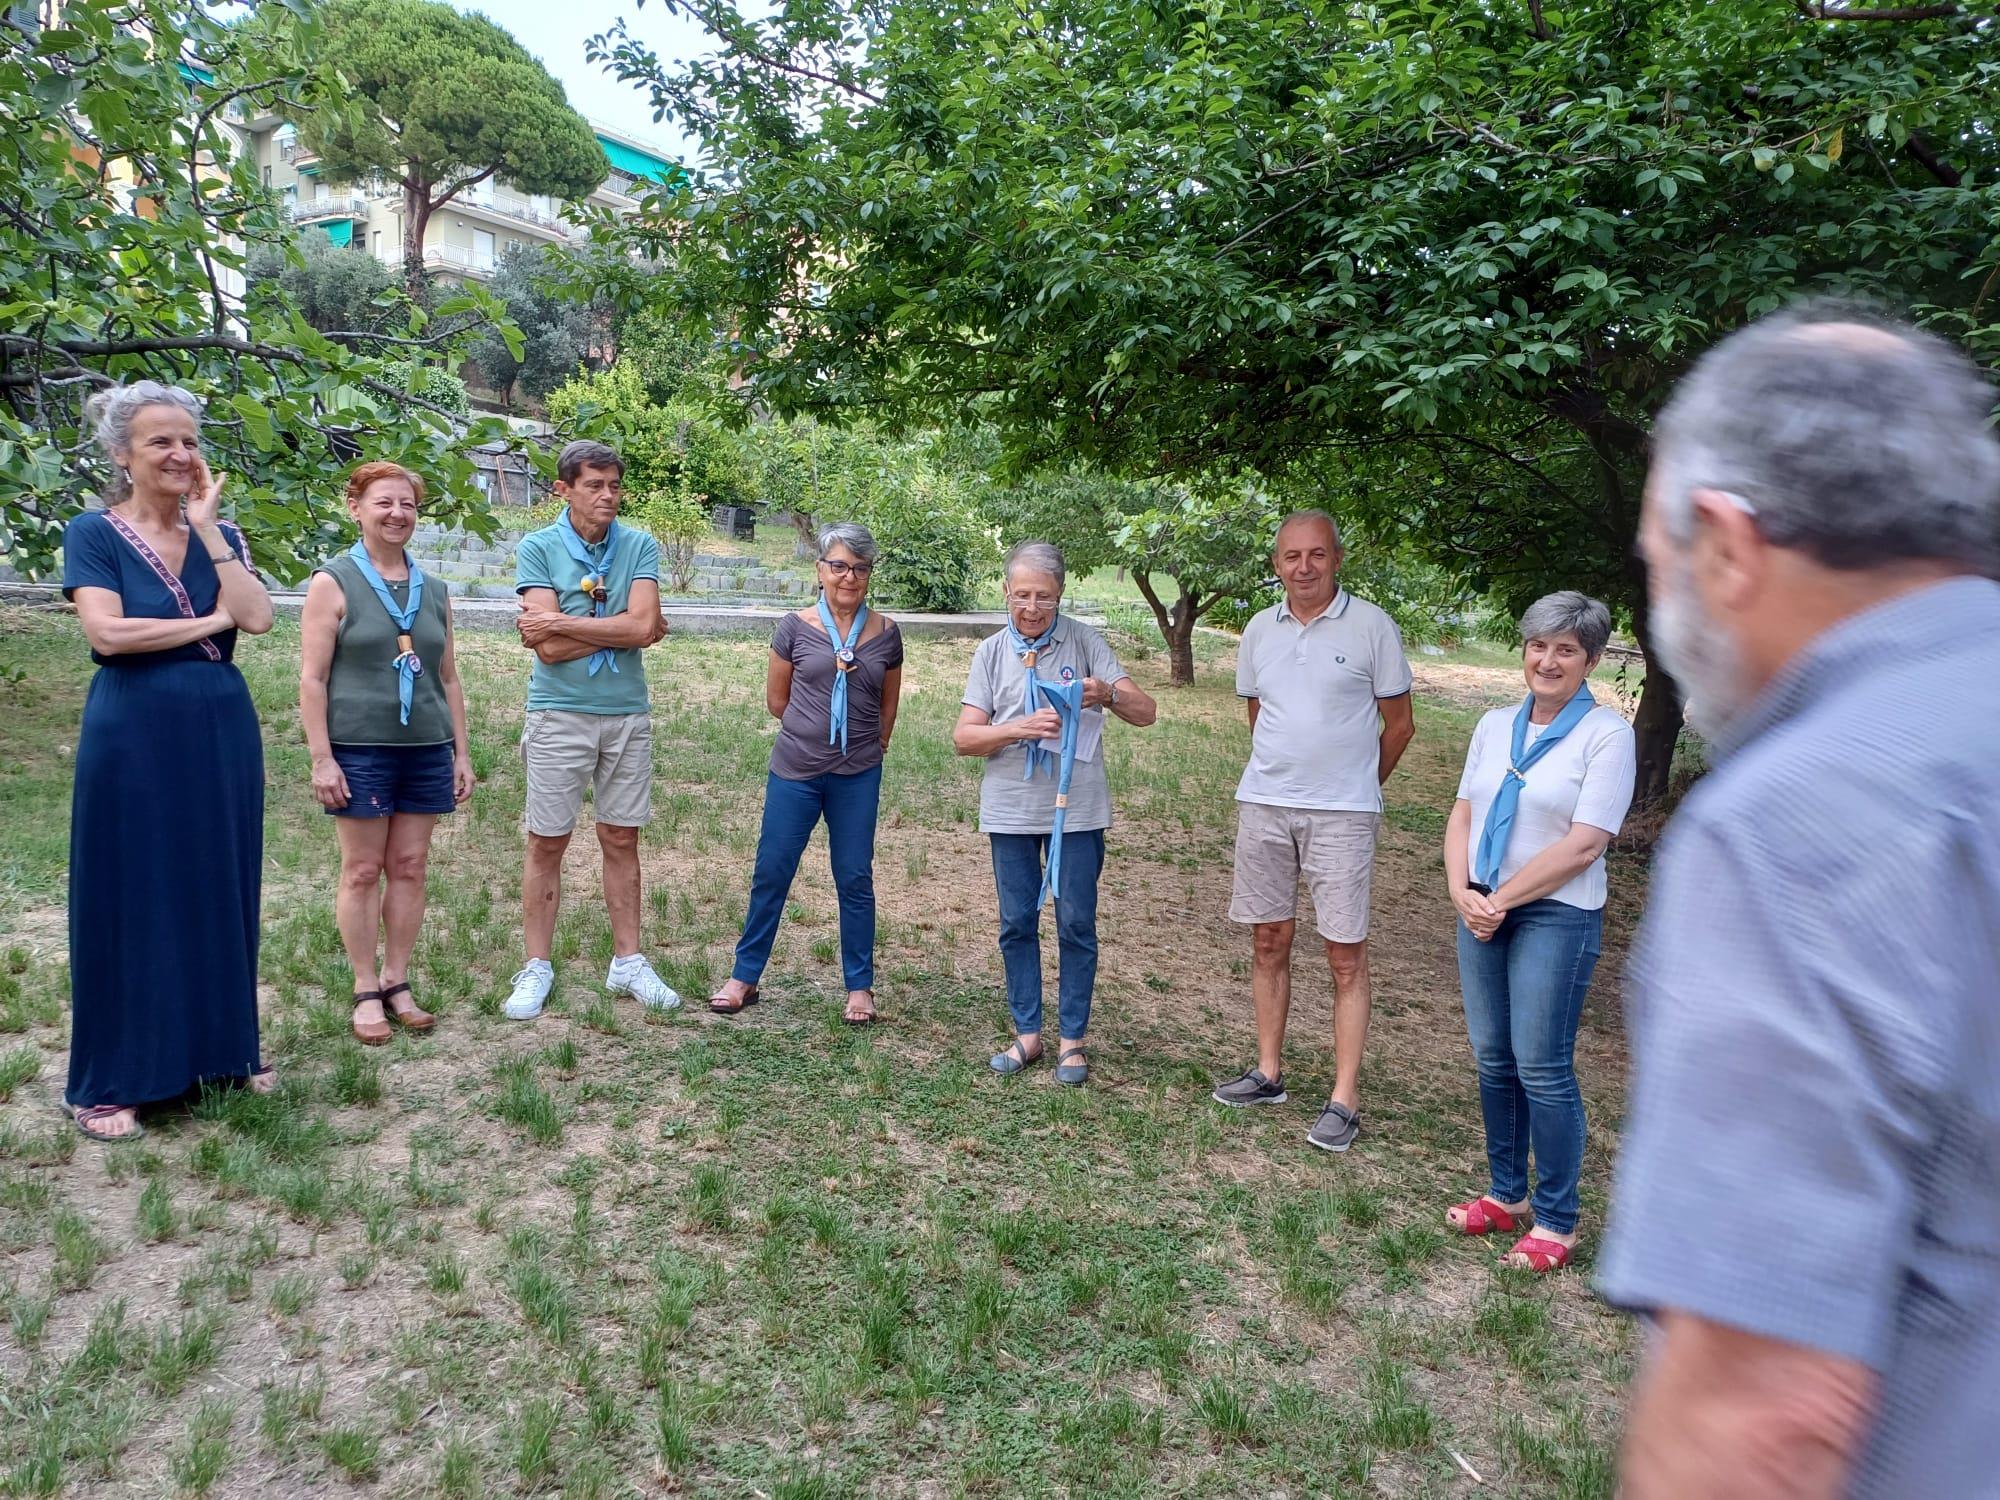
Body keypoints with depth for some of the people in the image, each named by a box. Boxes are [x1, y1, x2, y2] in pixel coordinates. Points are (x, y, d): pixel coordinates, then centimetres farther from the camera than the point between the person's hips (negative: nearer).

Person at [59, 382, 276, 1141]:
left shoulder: (221, 535, 8)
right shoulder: (94, 534, -3)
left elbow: (258, 617, -9)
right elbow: (107, 632, -17)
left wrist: (207, 527, -9)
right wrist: (211, 620, -11)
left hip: (221, 733, 4)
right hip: (133, 737, -4)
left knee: (218, 893, 11)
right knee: (128, 901, 3)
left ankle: (222, 1049, 26)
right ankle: (107, 1083, 14)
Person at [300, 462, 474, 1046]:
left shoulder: (433, 591, 11)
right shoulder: (333, 583, -3)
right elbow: (312, 679, -6)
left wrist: (462, 752, 12)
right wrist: (321, 758, -12)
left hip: (427, 751, 4)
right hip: (359, 750, -4)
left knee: (409, 867, 8)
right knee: (362, 871, 3)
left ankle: (397, 982, 19)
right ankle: (366, 992, 13)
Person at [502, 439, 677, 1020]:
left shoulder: (639, 546, 2)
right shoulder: (538, 548, -4)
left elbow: (643, 626, -13)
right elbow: (550, 649, -13)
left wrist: (559, 622, -13)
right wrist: (621, 629, -11)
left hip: (627, 715, 2)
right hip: (559, 714, -2)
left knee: (621, 840, 11)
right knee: (547, 843, 5)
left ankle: (628, 962, 21)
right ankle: (536, 968, 17)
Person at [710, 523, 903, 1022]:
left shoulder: (885, 634, 2)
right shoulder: (796, 627, -3)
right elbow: (776, 699, 6)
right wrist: (812, 732, 9)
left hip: (858, 776, 1)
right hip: (795, 773, 0)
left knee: (855, 880, 7)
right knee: (771, 874, 6)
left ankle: (860, 986, 19)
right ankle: (744, 976, 20)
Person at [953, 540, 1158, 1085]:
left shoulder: (1084, 642, -2)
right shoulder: (992, 652, 4)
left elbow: (1146, 713, -8)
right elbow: (964, 737, -1)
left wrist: (1108, 694, -30)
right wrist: (1018, 729, -19)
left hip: (1076, 809, -2)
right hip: (1010, 810, 2)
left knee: (1077, 925, 3)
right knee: (1017, 924, 10)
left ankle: (1072, 1038, 16)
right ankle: (1027, 1032, 23)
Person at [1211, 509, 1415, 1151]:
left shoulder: (1372, 626, -5)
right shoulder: (1260, 629, 7)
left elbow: (1399, 724, 3)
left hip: (1342, 814, -4)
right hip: (1263, 806, 4)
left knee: (1346, 956, -1)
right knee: (1268, 942, 11)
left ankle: (1344, 1101, 5)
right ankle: (1268, 1073, 24)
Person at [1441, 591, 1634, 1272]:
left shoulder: (1606, 732, -8)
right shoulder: (1496, 725, 10)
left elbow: (1584, 844, -14)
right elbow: (1462, 815, 9)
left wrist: (1501, 899, -13)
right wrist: (1462, 891, -7)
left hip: (1557, 917, -6)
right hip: (1483, 911, 6)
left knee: (1542, 1068, -3)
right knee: (1493, 1059, 11)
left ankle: (1557, 1222, 12)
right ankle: (1506, 1195, 26)